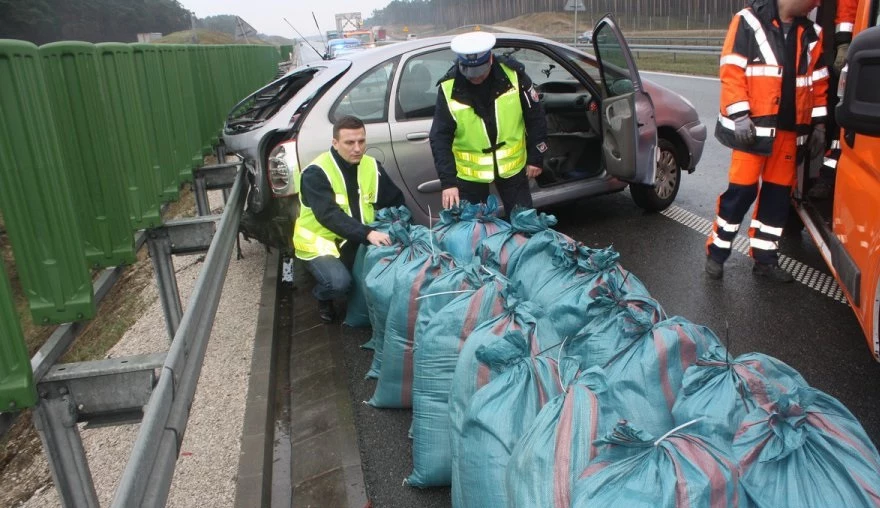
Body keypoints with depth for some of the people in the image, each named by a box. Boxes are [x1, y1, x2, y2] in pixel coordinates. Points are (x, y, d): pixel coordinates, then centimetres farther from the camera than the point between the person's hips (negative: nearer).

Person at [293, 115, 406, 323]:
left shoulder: (372, 166, 0)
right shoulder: (316, 173, -18)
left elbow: (396, 200, 5)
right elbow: (329, 215, -31)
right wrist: (367, 233, -42)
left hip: (358, 242, 5)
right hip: (320, 243, -5)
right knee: (339, 282, -31)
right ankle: (323, 298, 7)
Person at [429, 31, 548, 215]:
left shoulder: (513, 75, -14)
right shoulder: (449, 88, -16)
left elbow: (535, 118, -3)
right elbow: (440, 139, -13)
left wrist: (536, 158, 0)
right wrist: (448, 181, -20)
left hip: (512, 166, 1)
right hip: (469, 172, 0)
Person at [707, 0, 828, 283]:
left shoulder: (811, 33, 13)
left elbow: (818, 82, 16)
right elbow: (732, 72, -10)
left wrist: (819, 123, 11)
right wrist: (739, 116, -17)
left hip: (790, 129, 6)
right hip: (753, 126, -6)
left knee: (778, 193, 9)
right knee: (742, 190, -6)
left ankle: (765, 258, 20)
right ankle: (716, 252, 9)